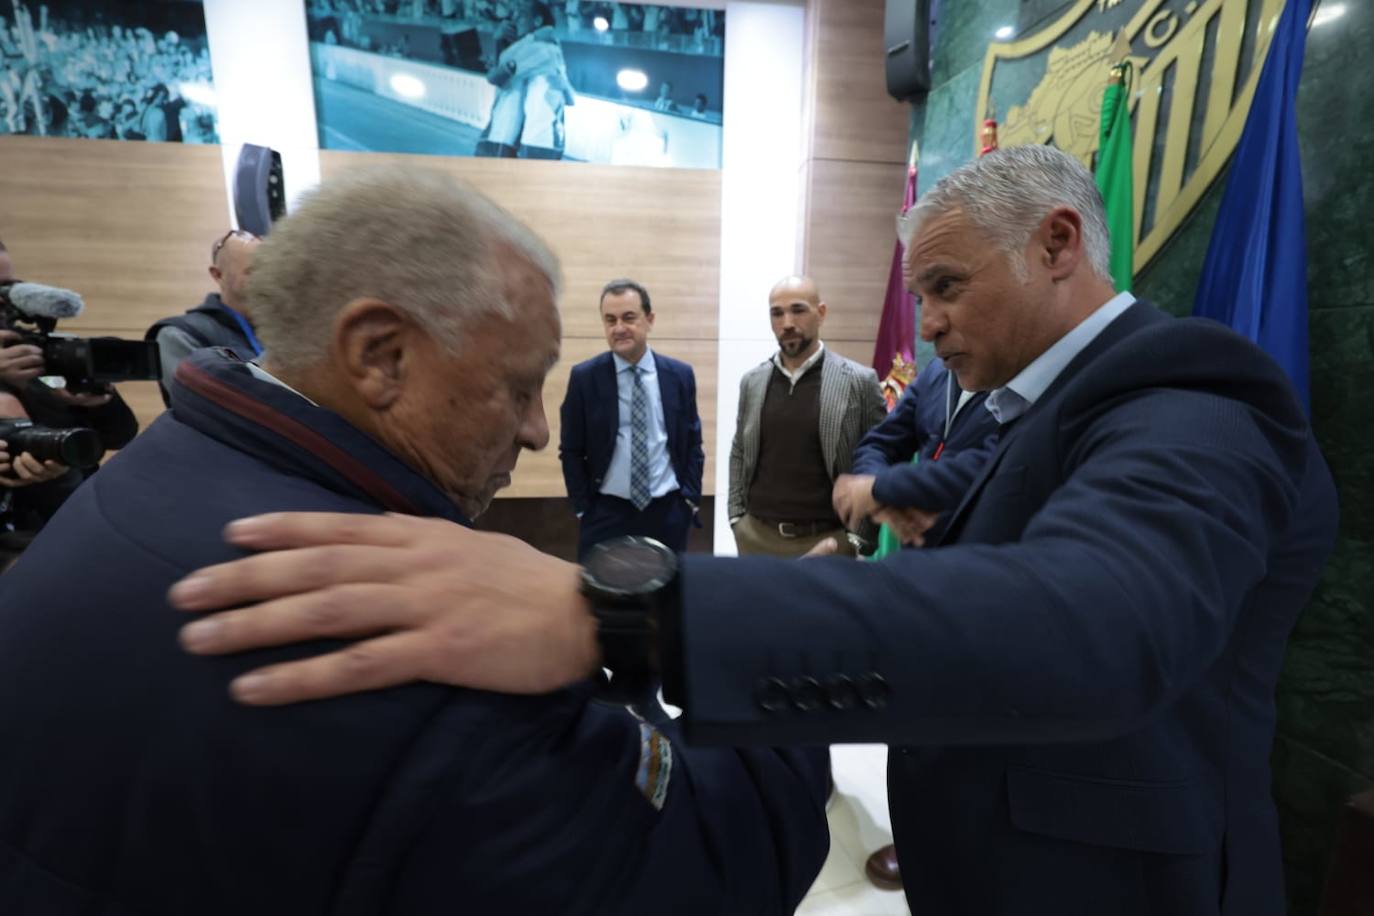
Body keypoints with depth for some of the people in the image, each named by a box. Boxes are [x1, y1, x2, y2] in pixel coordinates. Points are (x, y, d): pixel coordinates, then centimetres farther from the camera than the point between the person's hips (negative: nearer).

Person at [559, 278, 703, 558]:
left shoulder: (680, 375, 1)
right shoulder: (584, 377, -4)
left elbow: (692, 443, 8)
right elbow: (571, 451, 1)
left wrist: (691, 499, 1)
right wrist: (583, 508, -2)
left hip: (669, 512, 2)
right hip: (605, 514, -1)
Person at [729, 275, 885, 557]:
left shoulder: (859, 382, -5)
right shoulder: (752, 381, 5)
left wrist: (861, 537, -6)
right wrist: (737, 519, 5)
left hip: (828, 540, -3)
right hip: (757, 536, 3)